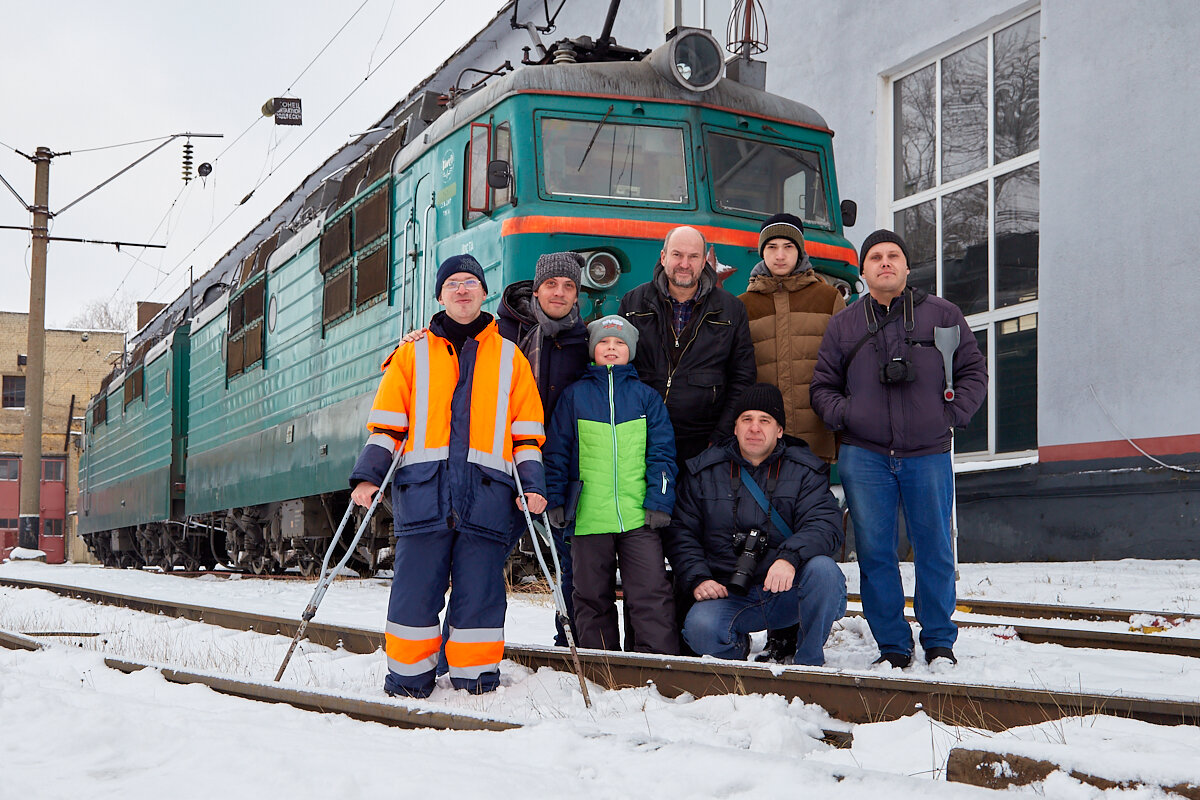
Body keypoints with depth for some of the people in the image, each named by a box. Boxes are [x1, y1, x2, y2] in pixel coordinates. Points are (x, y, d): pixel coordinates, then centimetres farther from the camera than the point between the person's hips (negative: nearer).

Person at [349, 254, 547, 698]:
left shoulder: (509, 357, 18)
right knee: (416, 589, -4)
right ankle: (408, 682, 6)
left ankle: (475, 684, 7)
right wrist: (368, 474, 0)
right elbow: (387, 423, 12)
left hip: (486, 491, 0)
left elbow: (526, 430, 16)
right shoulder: (413, 353, 17)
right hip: (424, 487, 0)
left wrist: (532, 483, 3)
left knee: (480, 591, -1)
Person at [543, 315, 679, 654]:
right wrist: (555, 500, 1)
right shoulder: (575, 395, 9)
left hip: (638, 516, -1)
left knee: (651, 594, -5)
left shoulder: (646, 396, 10)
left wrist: (659, 502, -2)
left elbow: (661, 452, 7)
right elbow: (557, 451, 9)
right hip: (589, 515, 1)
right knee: (592, 596, 8)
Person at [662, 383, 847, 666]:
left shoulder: (805, 470, 3)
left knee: (823, 570, -32)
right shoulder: (703, 471, 8)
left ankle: (808, 662, -10)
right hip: (728, 595, 0)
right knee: (700, 629, -31)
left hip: (787, 591, 0)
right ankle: (736, 648, 8)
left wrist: (790, 558, -31)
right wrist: (697, 578, -9)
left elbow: (825, 524, -11)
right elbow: (681, 532, 9)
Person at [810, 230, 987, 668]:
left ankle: (939, 642, 16)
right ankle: (892, 645, 9)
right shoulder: (843, 324, 12)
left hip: (929, 455, -1)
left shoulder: (942, 315, 10)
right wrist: (844, 415, -2)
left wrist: (951, 415, 0)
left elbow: (973, 371, 13)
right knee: (874, 552, 0)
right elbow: (822, 386, 15)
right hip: (864, 456, 1)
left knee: (934, 549, 3)